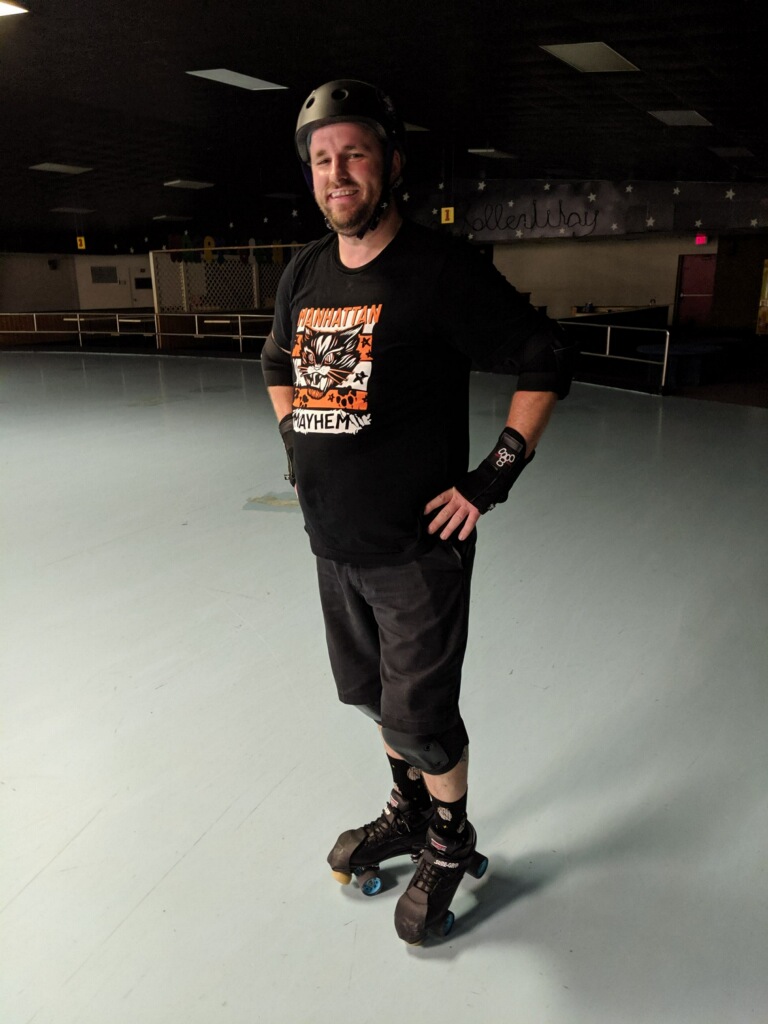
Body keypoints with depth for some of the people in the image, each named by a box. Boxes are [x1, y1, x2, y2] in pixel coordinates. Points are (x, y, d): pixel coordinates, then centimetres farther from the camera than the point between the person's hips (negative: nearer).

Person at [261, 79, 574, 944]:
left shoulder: (441, 268, -14)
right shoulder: (303, 272, 6)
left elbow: (546, 362, -12)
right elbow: (278, 365, 24)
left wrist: (494, 477, -14)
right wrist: (297, 447, 13)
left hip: (417, 547, -6)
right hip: (333, 544, 7)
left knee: (420, 719, 5)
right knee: (372, 695, 22)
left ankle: (449, 845, 34)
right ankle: (408, 812, 47)